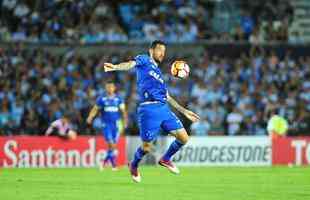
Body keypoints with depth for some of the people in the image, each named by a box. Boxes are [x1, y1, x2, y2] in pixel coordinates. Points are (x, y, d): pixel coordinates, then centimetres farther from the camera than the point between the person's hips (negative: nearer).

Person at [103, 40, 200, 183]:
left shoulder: (159, 73, 29)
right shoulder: (144, 60, 9)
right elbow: (131, 64, -13)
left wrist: (184, 111, 32)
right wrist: (116, 67, -35)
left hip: (164, 108, 7)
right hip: (149, 109, -7)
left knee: (183, 138, -2)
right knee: (146, 147, -5)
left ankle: (165, 159, 23)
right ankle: (134, 166, 26)